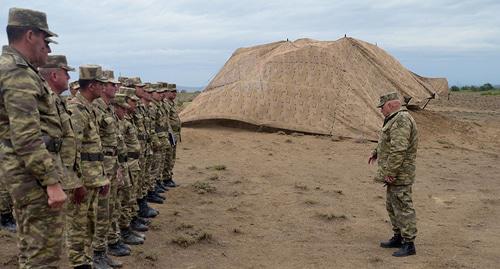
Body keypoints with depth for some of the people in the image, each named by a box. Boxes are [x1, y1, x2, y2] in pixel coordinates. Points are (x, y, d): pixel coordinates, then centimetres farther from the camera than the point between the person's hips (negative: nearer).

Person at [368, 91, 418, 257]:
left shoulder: (401, 120, -20)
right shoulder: (395, 119, 15)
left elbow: (398, 150, -27)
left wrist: (389, 172, -25)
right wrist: (376, 152, 37)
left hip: (399, 174, -11)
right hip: (395, 174, 11)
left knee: (403, 207, -5)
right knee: (392, 206, 18)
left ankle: (409, 244, 2)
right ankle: (399, 237, 29)